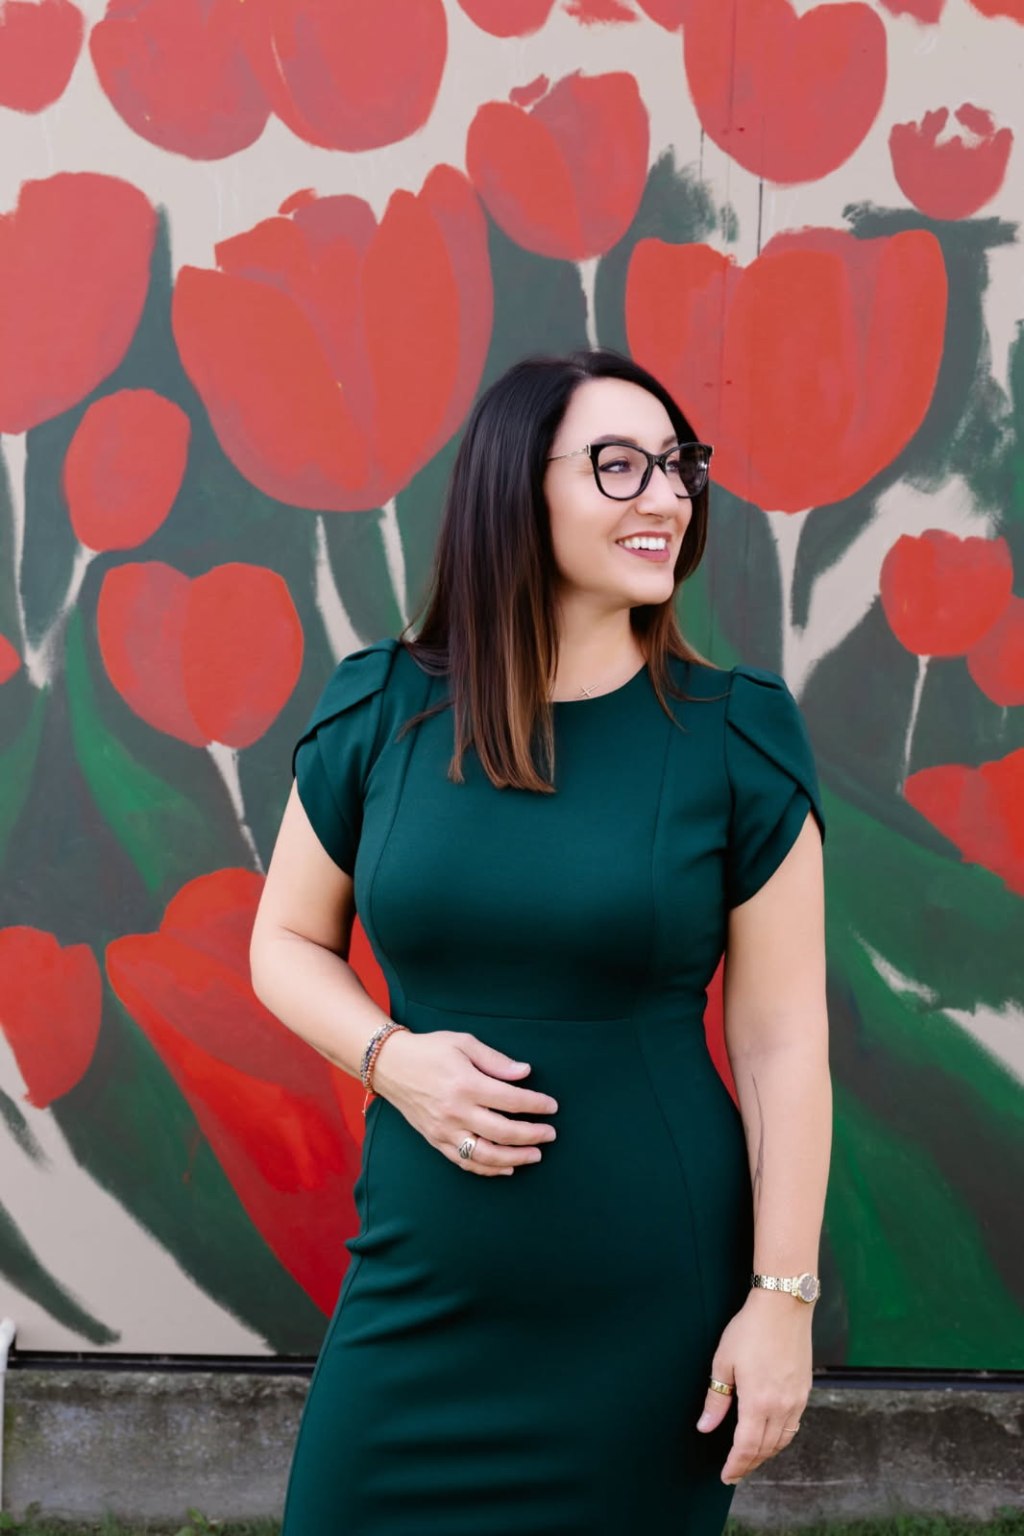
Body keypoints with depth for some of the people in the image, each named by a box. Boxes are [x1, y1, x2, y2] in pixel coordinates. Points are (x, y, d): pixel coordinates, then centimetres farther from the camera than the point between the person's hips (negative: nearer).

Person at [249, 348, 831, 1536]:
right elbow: (288, 943, 9)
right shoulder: (380, 711, -1)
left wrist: (782, 1299, -6)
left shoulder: (736, 734, -6)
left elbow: (782, 1039, -5)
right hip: (423, 1292, 2)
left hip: (654, 1305, -1)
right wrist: (393, 1058, -10)